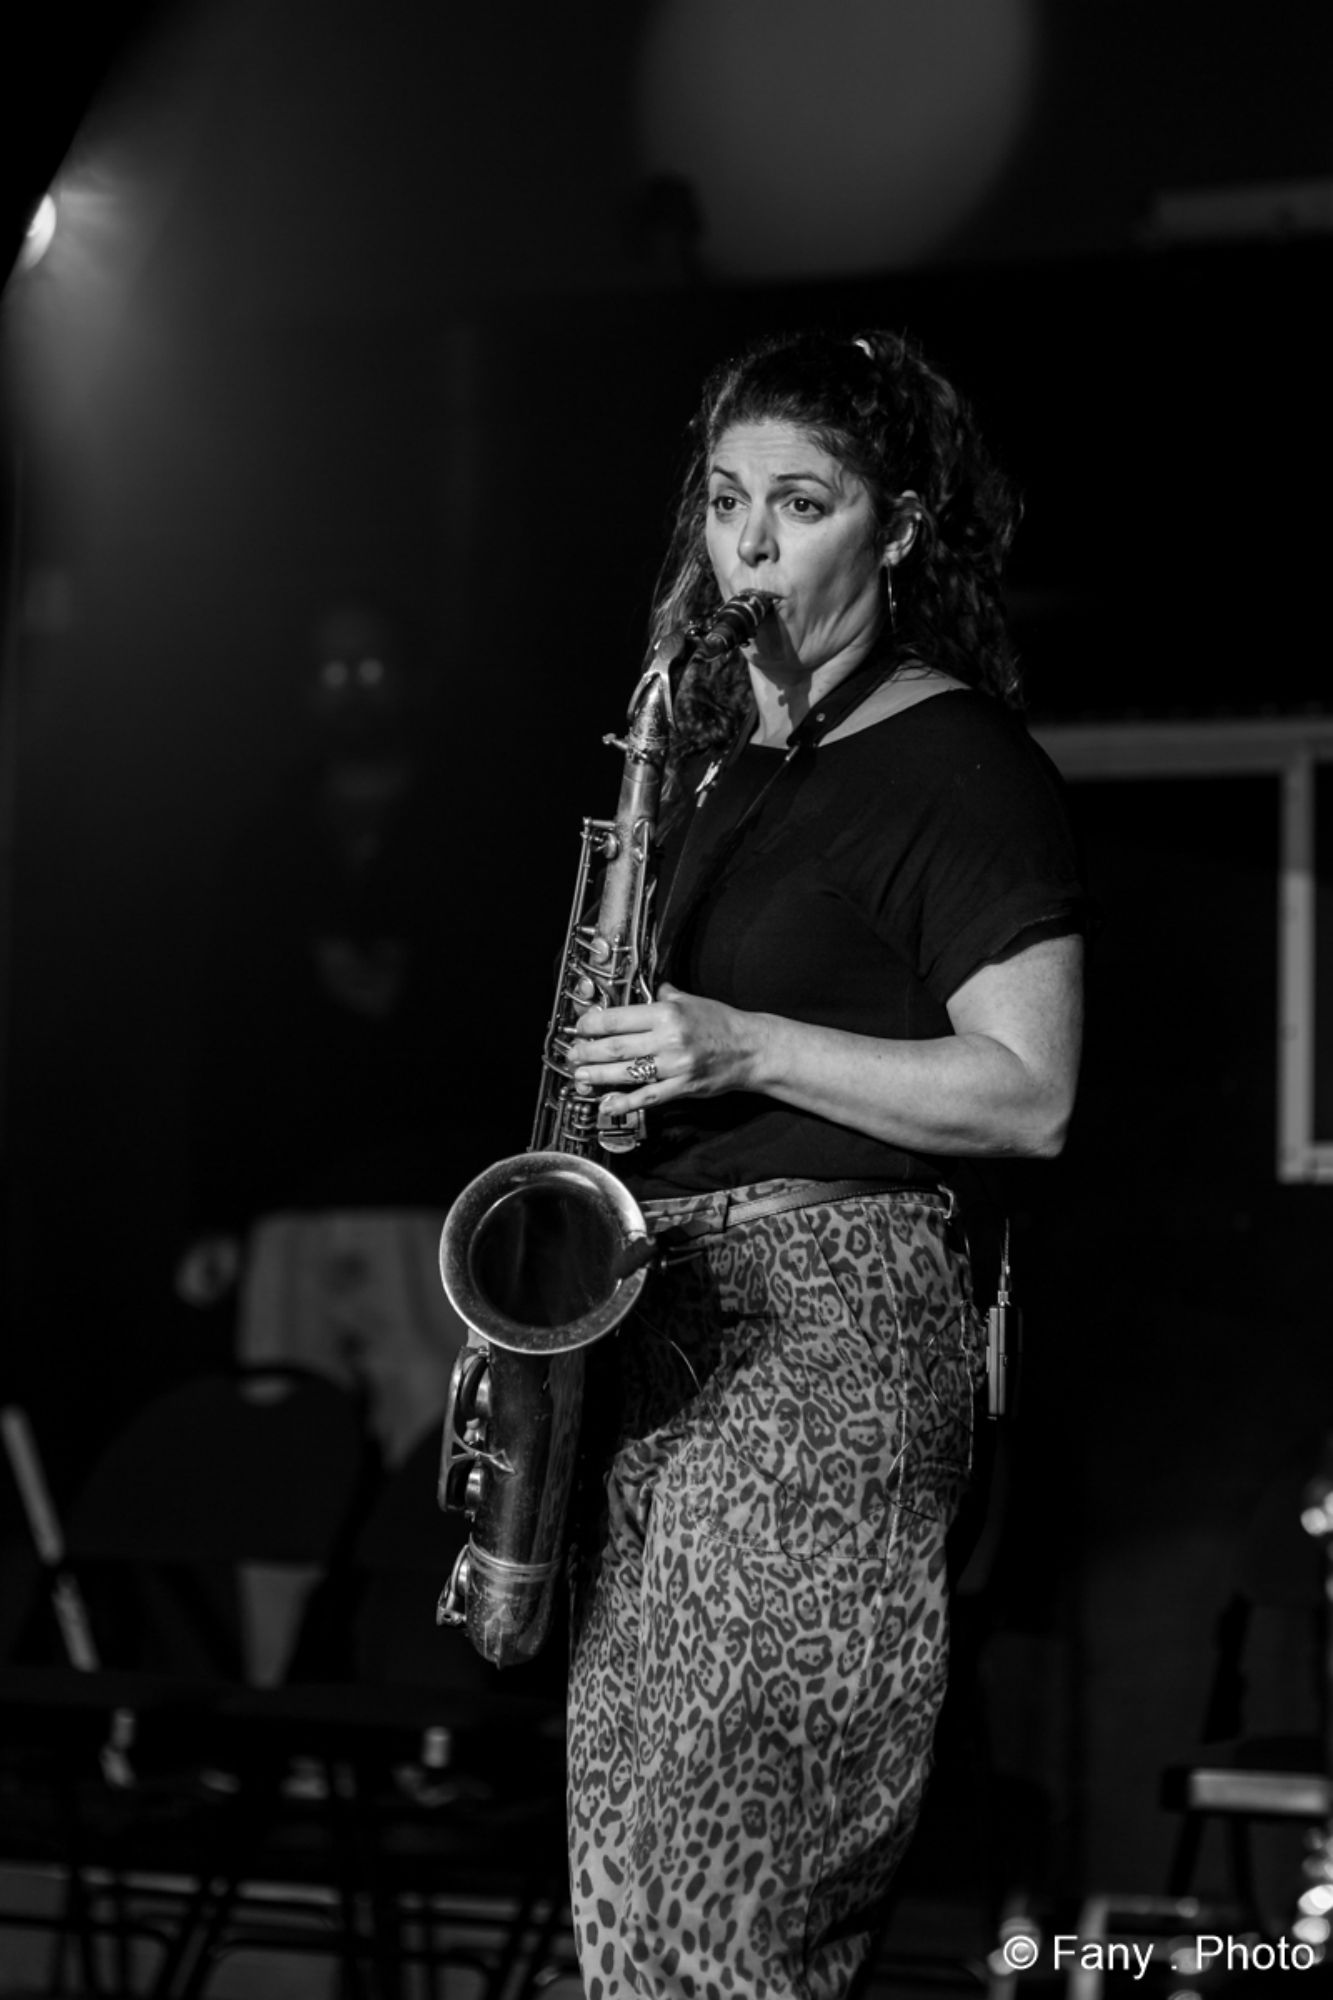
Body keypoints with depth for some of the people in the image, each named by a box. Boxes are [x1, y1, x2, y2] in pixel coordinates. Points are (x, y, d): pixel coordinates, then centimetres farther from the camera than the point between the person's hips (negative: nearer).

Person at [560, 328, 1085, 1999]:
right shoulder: (717, 760, 19)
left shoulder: (956, 765, -4)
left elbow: (1029, 1098, -11)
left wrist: (745, 1050, -19)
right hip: (658, 1327, 8)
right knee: (633, 1850, 6)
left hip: (830, 1321, -8)